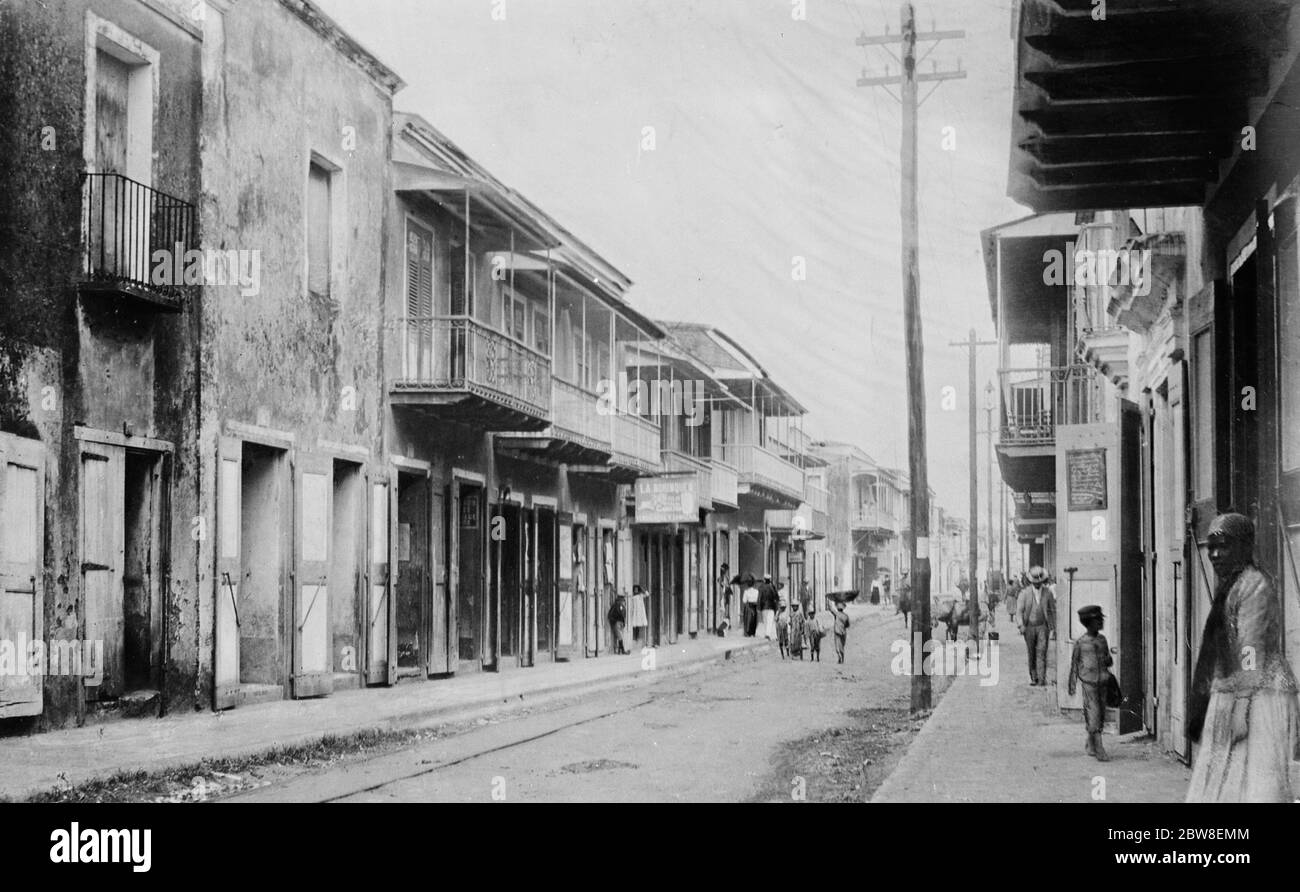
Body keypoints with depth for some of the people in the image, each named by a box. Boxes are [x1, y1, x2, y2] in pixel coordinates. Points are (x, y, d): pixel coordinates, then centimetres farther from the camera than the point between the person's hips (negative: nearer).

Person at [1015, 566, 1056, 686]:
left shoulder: (1048, 593, 0)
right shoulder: (1024, 593, -3)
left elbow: (1052, 611, 9)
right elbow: (1020, 611, -3)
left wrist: (1053, 627, 8)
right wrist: (1021, 625, -17)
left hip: (1042, 627, -1)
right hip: (1029, 627, 1)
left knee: (1041, 652, -12)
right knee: (1031, 654, 8)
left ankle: (1042, 679, -14)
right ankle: (1033, 677, 21)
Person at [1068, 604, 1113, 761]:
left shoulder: (1102, 639, 8)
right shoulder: (1080, 642, -5)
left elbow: (1108, 662, 17)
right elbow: (1074, 664, 2)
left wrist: (1109, 660, -8)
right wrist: (1072, 685, 3)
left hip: (1102, 683, 5)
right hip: (1088, 682, -5)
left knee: (1101, 715, 9)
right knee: (1093, 714, -11)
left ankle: (1090, 745, 25)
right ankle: (1099, 750, -13)